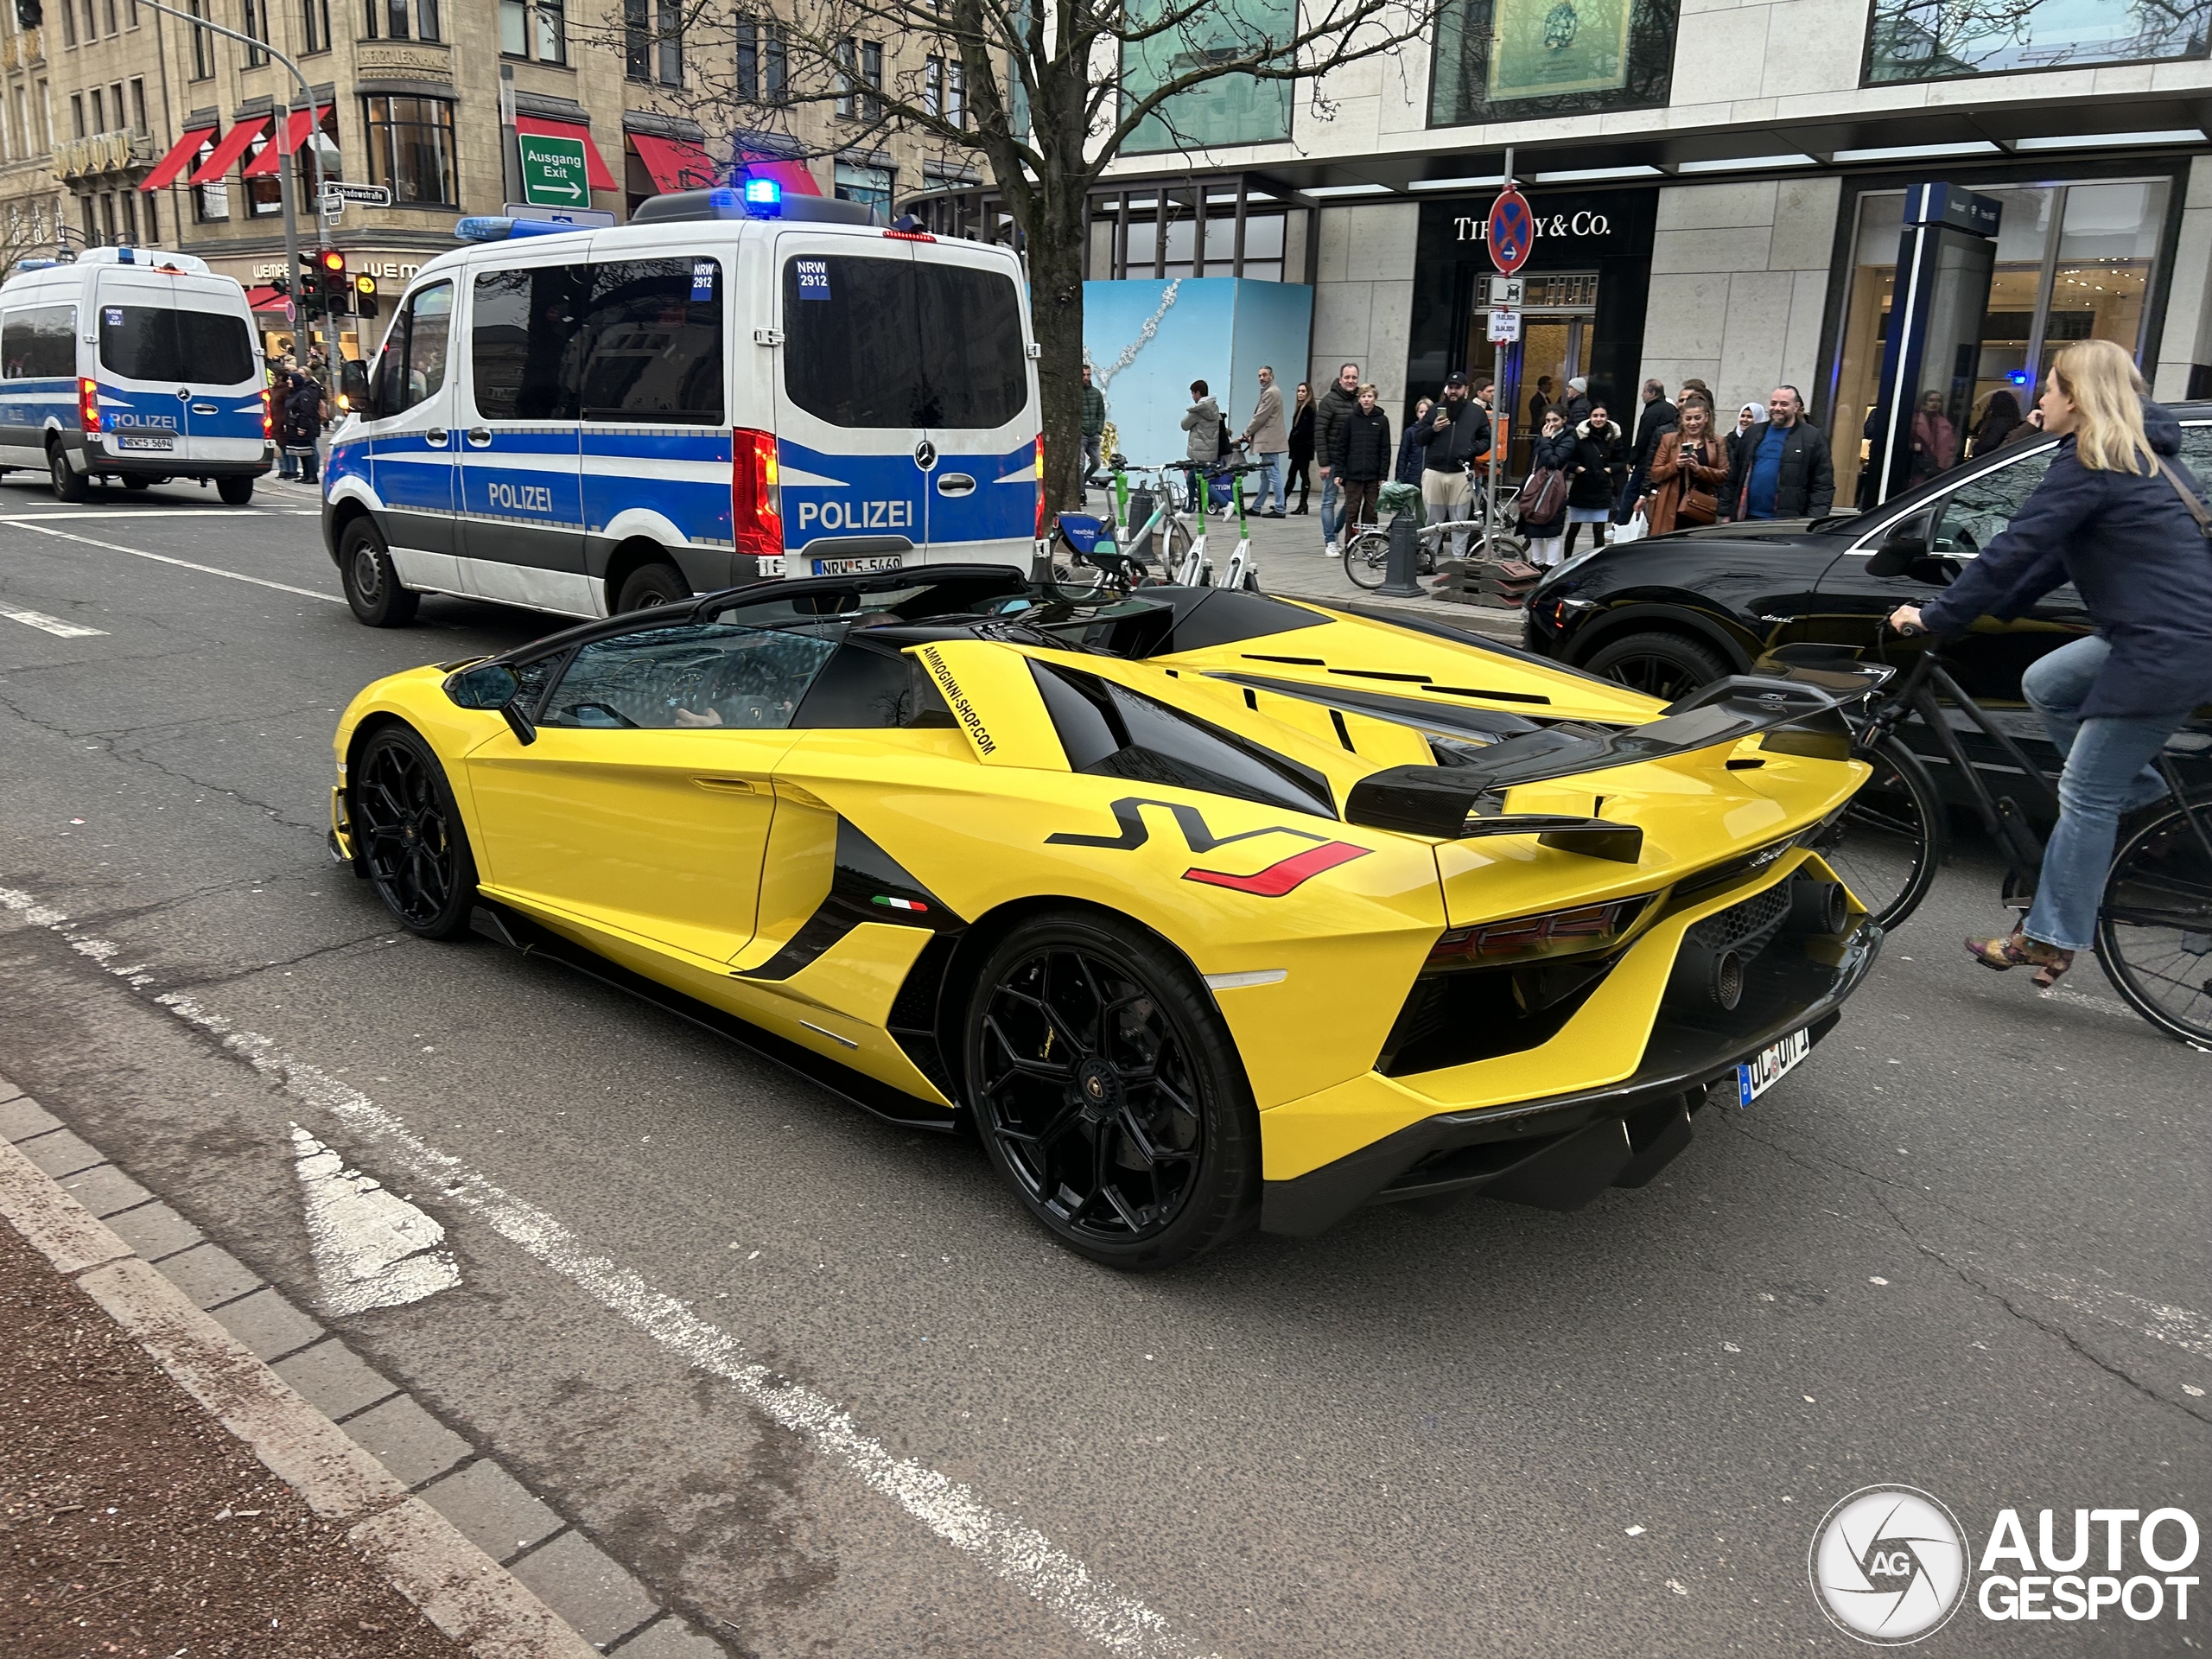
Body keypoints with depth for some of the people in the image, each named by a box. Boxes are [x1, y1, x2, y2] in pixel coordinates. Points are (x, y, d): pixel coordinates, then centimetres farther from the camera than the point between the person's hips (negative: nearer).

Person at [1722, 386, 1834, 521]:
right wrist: (1727, 513, 9)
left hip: (1787, 523, -4)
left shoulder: (1813, 438, 2)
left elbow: (1823, 485, -3)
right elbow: (1734, 477, 16)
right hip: (1748, 517, 4)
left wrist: (1814, 522, -14)